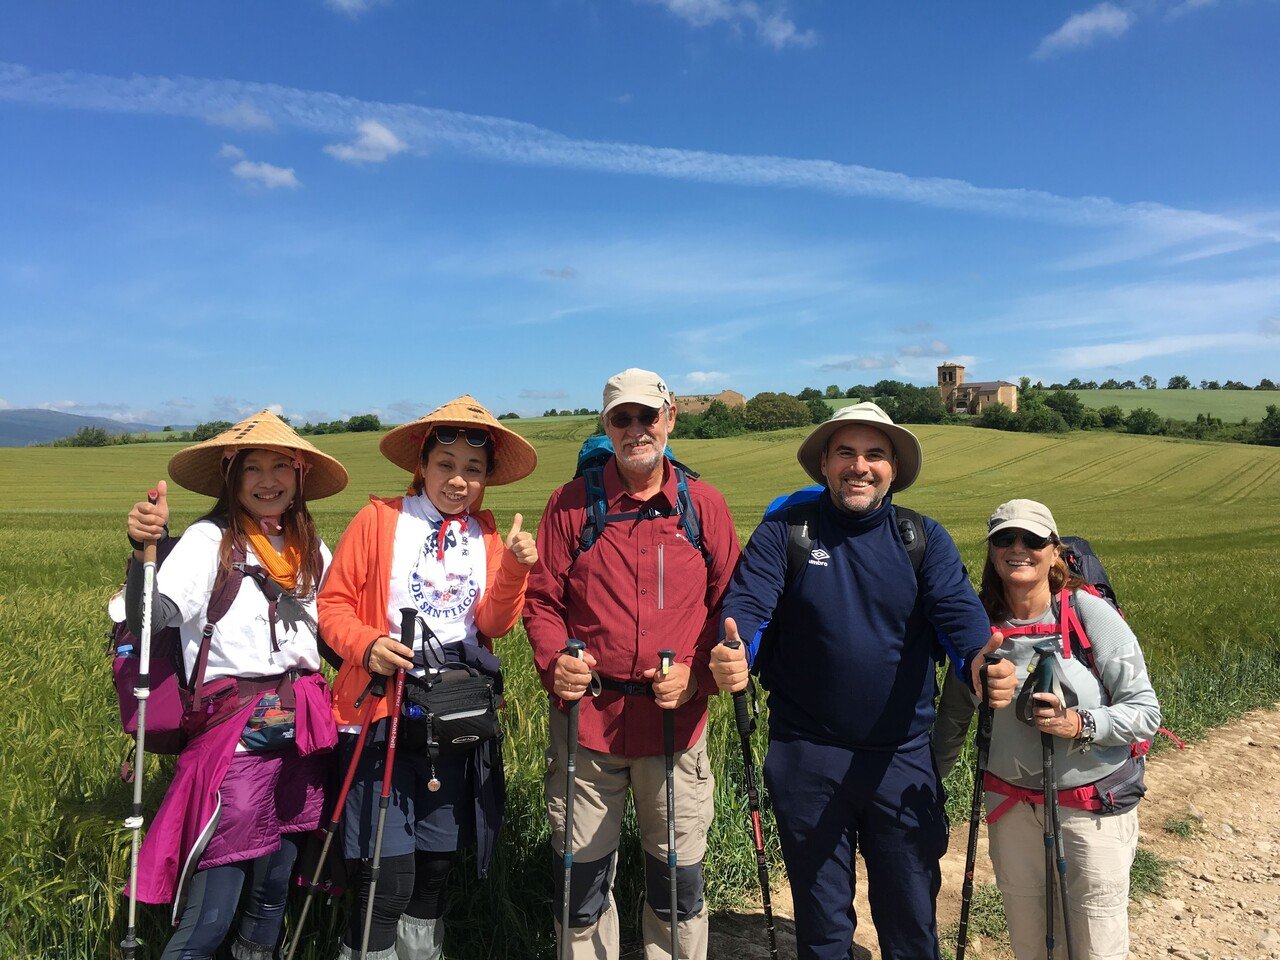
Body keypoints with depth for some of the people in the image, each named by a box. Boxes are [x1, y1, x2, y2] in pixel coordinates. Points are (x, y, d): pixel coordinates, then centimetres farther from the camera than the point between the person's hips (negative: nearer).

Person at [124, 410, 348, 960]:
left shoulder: (312, 551, 9)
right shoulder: (209, 540, -8)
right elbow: (154, 618, -23)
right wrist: (144, 549, -36)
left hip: (300, 735, 5)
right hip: (234, 737, -5)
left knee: (274, 888, 17)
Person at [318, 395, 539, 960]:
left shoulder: (489, 536, 7)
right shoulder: (379, 519, -3)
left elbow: (493, 625, -4)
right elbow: (333, 603, -2)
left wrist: (515, 568, -21)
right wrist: (367, 645, -20)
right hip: (383, 713, -3)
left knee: (437, 867, 17)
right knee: (388, 880, -4)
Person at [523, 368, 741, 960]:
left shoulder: (704, 504, 3)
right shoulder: (572, 503, 1)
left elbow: (730, 604, 4)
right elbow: (541, 600, 4)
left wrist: (697, 674, -10)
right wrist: (555, 662, -13)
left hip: (675, 721, 0)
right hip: (585, 714, 0)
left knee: (678, 881, 13)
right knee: (581, 879, 14)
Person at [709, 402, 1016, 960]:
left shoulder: (924, 539, 0)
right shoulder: (785, 532, -5)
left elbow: (959, 610, -13)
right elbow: (747, 603, -17)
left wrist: (981, 661, -35)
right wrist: (732, 654, -39)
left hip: (903, 759, 1)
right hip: (806, 758, -1)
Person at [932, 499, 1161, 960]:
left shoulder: (1091, 614, -12)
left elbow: (1146, 710, -10)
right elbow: (954, 713, 8)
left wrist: (1080, 725, -27)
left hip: (1094, 805, -3)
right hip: (1011, 804, 3)